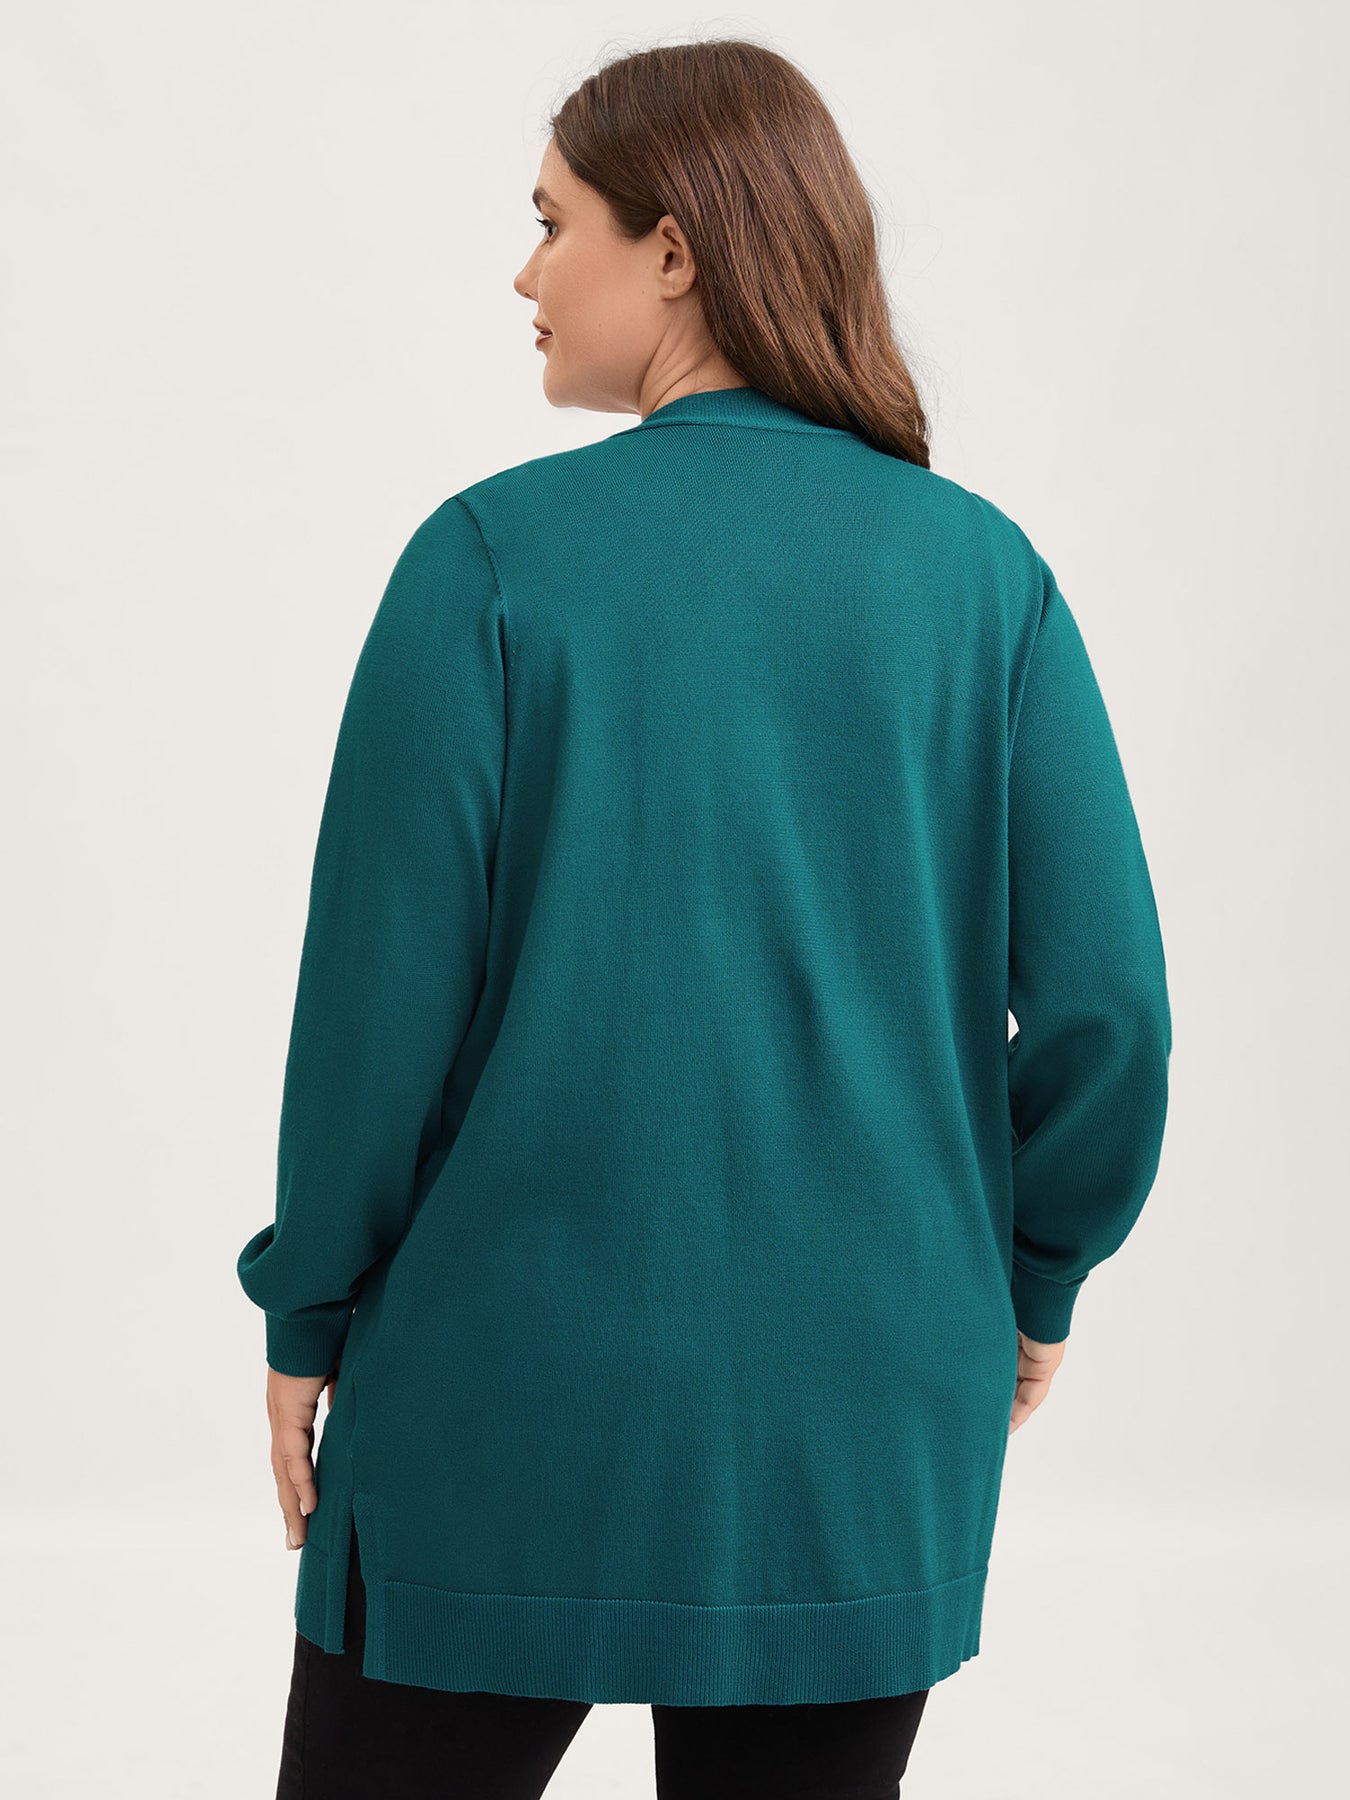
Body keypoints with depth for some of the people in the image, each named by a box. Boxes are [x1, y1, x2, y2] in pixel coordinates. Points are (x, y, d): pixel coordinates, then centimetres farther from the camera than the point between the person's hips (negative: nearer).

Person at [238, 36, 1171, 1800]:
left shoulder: (497, 553, -10)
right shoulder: (982, 569, -2)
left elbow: (385, 977, -9)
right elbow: (1108, 1003, -4)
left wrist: (311, 1313, 4)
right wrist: (1035, 1278, 12)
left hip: (520, 1385, -3)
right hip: (867, 1419, 3)